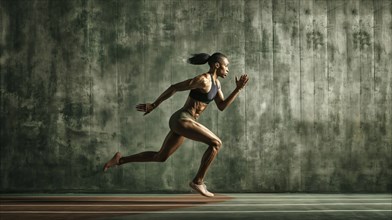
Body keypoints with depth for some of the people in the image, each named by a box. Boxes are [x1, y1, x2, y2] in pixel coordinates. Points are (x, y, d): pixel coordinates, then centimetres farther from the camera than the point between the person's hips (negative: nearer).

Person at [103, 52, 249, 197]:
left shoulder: (216, 82, 14)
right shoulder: (203, 79, -16)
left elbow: (222, 107, 12)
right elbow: (174, 87, -13)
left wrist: (238, 89, 4)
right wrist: (154, 105, -10)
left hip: (183, 121, 10)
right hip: (181, 120, -10)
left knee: (160, 157, 17)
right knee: (216, 143, -15)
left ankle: (120, 159, 23)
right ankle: (198, 181, -8)